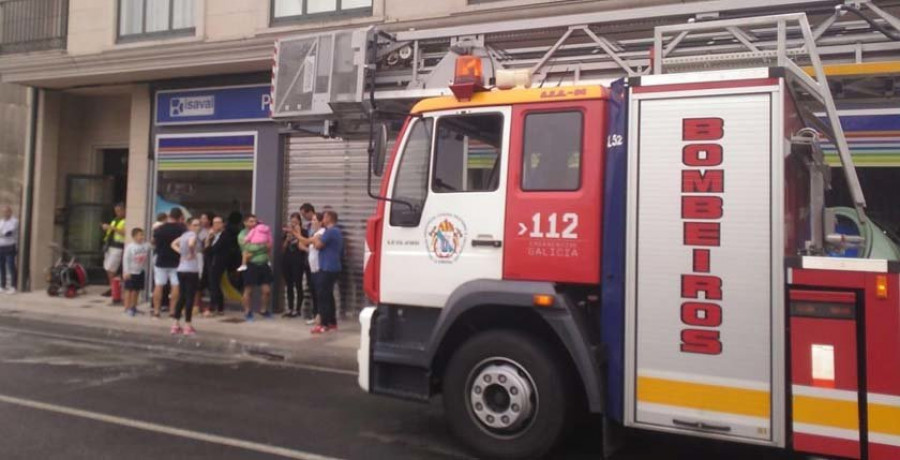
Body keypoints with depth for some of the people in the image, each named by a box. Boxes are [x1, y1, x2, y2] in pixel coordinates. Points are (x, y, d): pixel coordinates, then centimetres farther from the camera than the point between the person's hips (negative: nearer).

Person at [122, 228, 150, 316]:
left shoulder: (146, 246, 0)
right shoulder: (129, 246, -11)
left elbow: (147, 258, 11)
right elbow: (125, 259, -11)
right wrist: (126, 271, -14)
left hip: (141, 272, 5)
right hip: (131, 272, -4)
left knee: (136, 290, 12)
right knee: (129, 290, 1)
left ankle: (133, 307, 24)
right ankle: (127, 308, 8)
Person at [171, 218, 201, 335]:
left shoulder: (184, 234, 14)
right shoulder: (193, 235, -11)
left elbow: (174, 244, 23)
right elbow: (191, 244, -33)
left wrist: (181, 252, 10)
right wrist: (192, 253, -15)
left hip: (181, 269, 8)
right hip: (191, 270, -8)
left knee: (182, 297, 14)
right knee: (190, 297, -2)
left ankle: (176, 325, 17)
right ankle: (187, 326, 2)